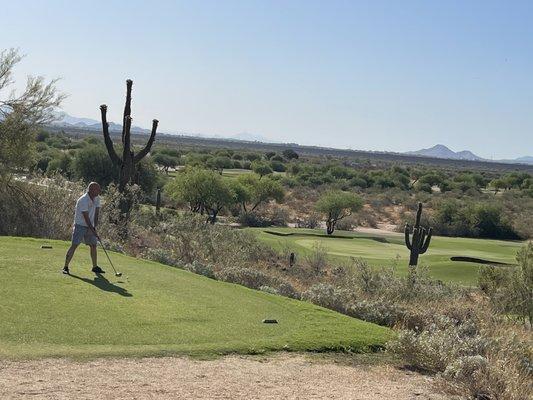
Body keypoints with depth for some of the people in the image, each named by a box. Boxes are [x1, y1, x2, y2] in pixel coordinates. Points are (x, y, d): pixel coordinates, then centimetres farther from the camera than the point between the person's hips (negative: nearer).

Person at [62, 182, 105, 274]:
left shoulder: (97, 199, 3)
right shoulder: (83, 201, -21)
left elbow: (96, 214, 5)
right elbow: (86, 217, -22)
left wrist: (94, 226, -6)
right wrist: (93, 231, -21)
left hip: (90, 226, 7)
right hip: (80, 225, -7)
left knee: (93, 245, 7)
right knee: (74, 245, -12)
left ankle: (95, 267, 17)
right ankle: (65, 267, -8)